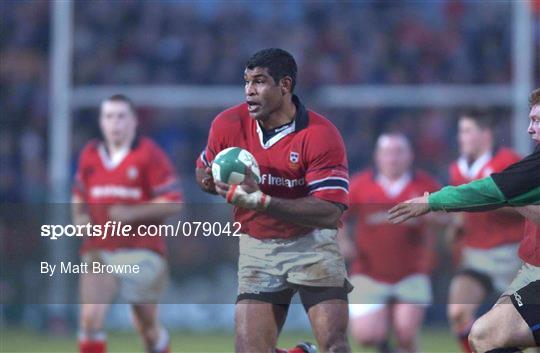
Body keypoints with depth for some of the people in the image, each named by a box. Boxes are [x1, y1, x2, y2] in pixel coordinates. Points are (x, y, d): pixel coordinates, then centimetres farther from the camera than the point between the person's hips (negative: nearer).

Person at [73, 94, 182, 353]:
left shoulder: (149, 154, -6)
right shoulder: (90, 155, 9)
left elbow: (173, 203, -10)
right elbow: (79, 195, 26)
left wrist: (131, 213, -19)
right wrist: (79, 217, 5)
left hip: (141, 252, -3)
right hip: (99, 251, 3)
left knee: (146, 326, 10)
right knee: (90, 316, -16)